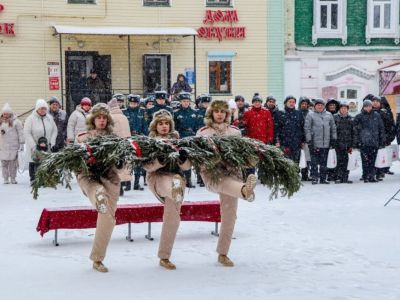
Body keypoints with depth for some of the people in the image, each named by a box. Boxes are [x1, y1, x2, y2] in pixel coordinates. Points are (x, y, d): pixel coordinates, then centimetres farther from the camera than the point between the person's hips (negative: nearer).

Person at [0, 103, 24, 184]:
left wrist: (21, 143, -5)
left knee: (13, 162, -1)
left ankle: (13, 178, 7)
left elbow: (20, 133, -3)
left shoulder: (15, 121, -2)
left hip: (13, 146, -3)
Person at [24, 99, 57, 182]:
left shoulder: (49, 118, 5)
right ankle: (33, 180, 10)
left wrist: (52, 143, 1)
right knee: (33, 164, 3)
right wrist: (34, 146, -14)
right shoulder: (30, 119, -8)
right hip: (34, 148, -3)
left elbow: (54, 131, 11)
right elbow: (27, 133, -10)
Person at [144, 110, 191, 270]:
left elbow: (186, 167, 7)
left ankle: (164, 257, 7)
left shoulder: (177, 140, 14)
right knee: (173, 185, -39)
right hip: (157, 177, -2)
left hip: (176, 177, 2)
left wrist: (183, 159, -15)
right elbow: (147, 166, -7)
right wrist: (161, 161, -26)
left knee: (172, 218, -1)